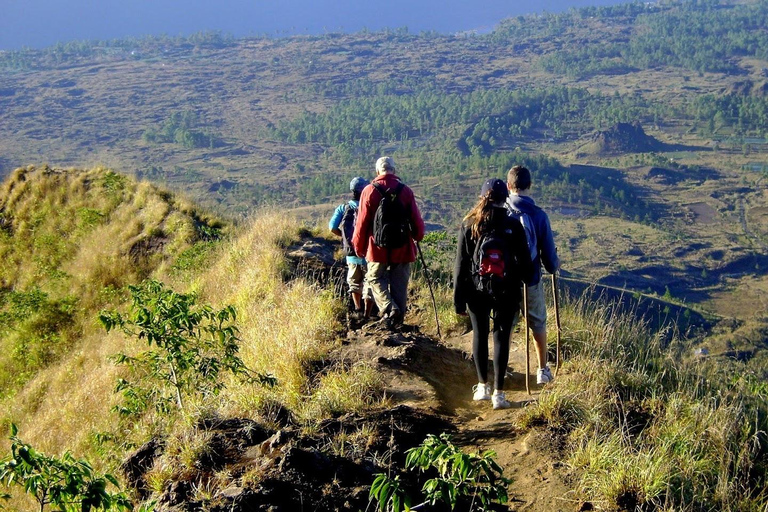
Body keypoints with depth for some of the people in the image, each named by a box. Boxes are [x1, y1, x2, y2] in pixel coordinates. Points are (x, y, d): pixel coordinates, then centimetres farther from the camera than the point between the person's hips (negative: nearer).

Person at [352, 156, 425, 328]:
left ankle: (388, 308, -13)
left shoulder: (370, 190, -6)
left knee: (376, 278, 10)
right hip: (402, 248, 2)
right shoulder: (406, 191, -1)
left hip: (378, 248, -2)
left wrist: (358, 246, 8)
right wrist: (418, 236, 22)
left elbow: (362, 222, -3)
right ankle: (398, 319, 13)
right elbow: (416, 219, 3)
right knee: (399, 284, 10)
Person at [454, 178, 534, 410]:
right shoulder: (513, 226, -5)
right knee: (501, 338, 4)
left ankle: (482, 386, 21)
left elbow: (461, 264, -3)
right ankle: (498, 393, 3)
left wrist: (458, 298, 3)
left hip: (476, 290, 1)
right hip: (506, 292, -1)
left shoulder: (469, 225, -4)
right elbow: (524, 263, -2)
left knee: (479, 334, 16)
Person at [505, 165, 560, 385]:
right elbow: (548, 251, -7)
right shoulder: (538, 215, -13)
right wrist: (554, 266, 16)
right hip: (530, 280, 0)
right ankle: (543, 370, 30)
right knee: (538, 324, 20)